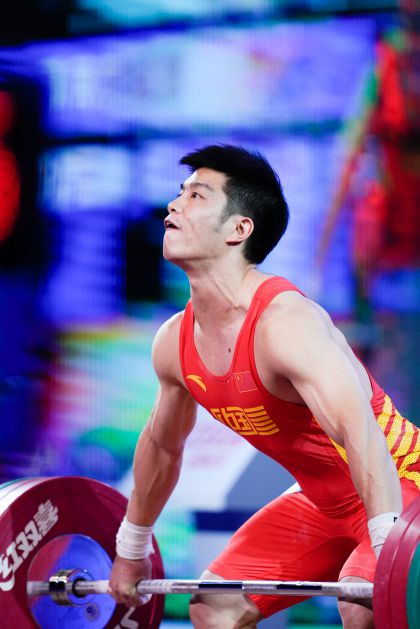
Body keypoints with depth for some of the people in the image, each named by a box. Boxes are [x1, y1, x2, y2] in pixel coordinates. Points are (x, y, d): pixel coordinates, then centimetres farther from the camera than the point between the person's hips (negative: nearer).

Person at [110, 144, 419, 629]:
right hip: (326, 502, 9)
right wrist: (131, 551, 24)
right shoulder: (173, 344, -3)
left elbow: (360, 431, -42)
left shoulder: (284, 323, -29)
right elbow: (161, 445, 16)